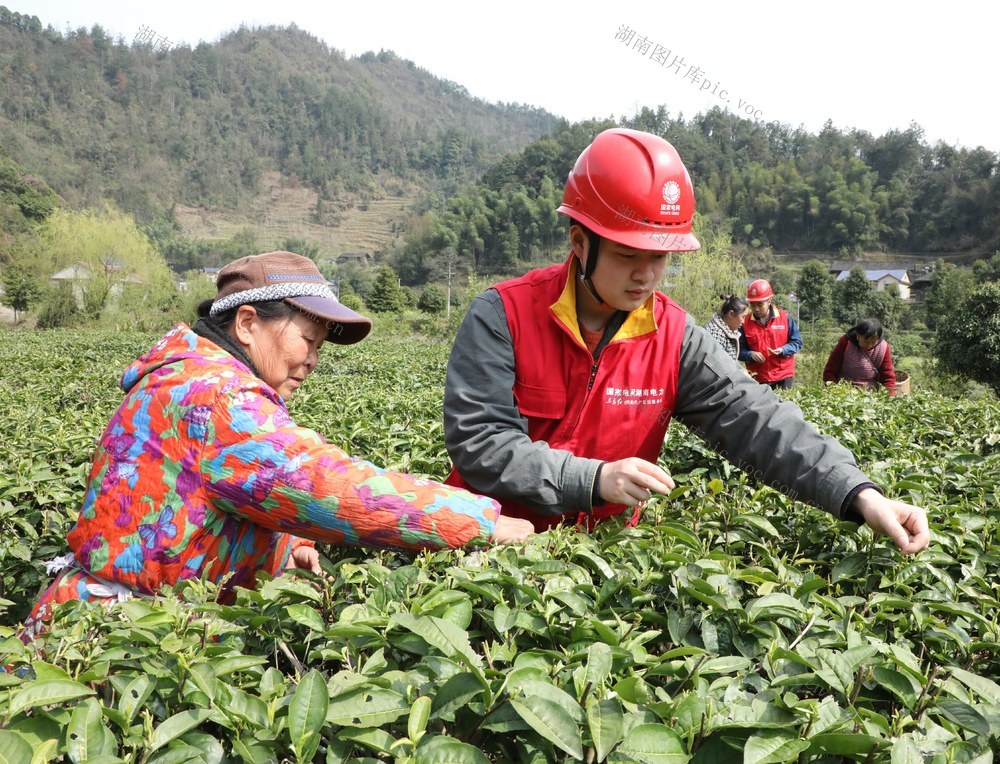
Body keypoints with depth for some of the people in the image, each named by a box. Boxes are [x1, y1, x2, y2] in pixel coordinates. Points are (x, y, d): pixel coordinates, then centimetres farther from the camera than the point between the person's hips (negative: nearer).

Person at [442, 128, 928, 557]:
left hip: (605, 542, 2)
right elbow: (478, 441, -17)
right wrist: (595, 479, -26)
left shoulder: (673, 335, -2)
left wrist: (859, 495, -22)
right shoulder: (503, 316, -12)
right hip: (493, 539, -2)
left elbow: (752, 420, -9)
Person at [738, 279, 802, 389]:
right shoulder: (745, 322, 0)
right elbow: (740, 350, 5)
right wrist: (750, 355, -17)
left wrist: (783, 350, -15)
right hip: (758, 378, 1)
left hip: (783, 375, 0)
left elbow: (797, 342, 4)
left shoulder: (784, 317, -1)